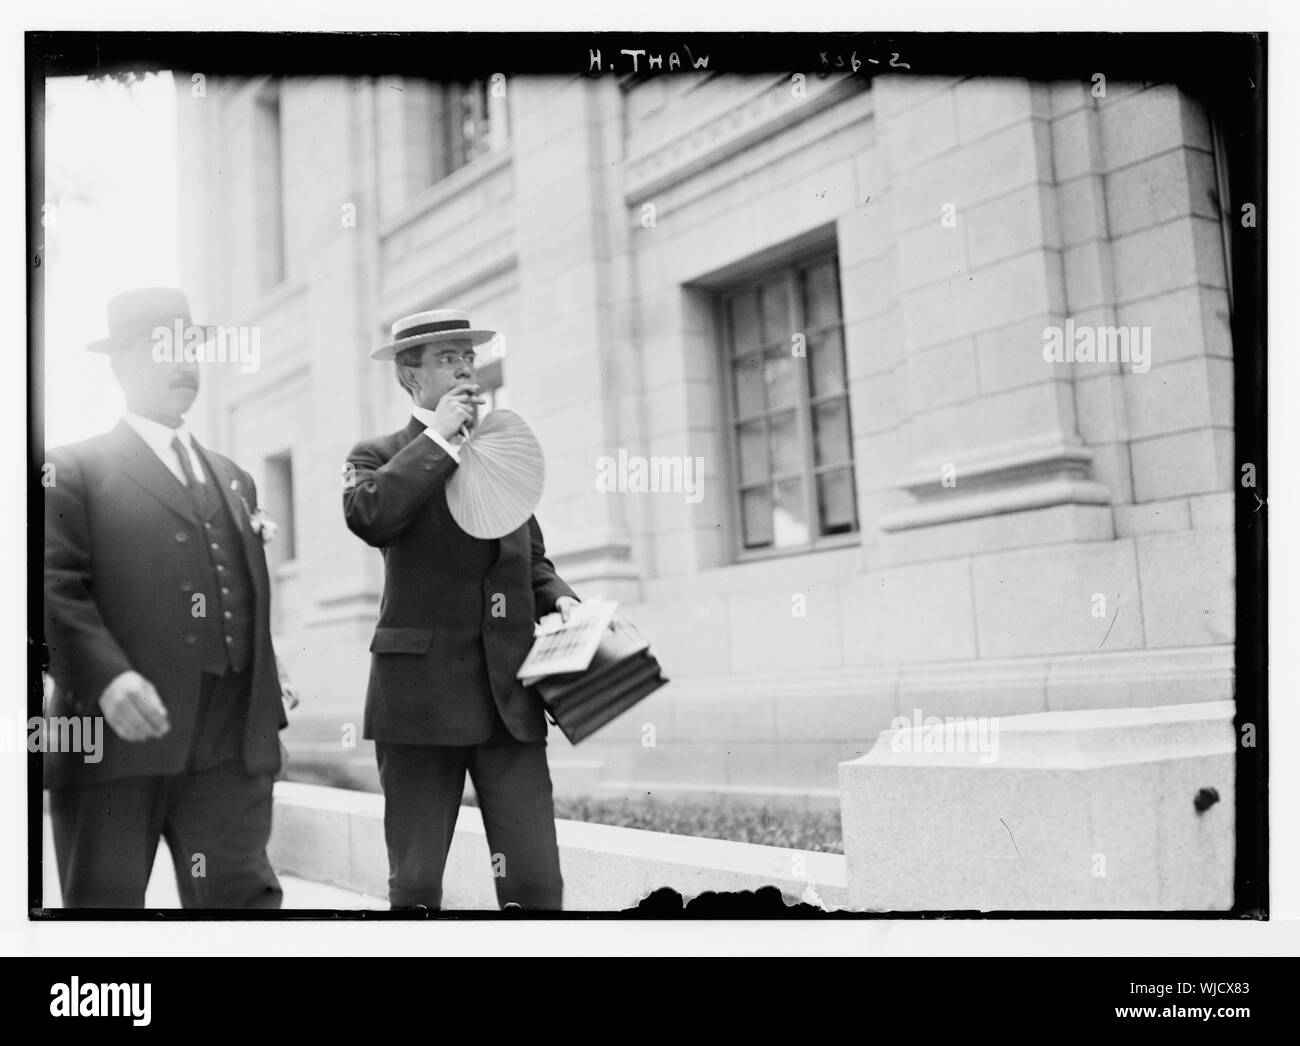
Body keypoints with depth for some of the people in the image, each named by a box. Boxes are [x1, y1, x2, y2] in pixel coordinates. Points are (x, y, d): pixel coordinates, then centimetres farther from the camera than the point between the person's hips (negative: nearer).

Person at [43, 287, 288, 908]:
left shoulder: (234, 479, 24)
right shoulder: (73, 470, 5)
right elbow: (54, 587, -8)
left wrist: (268, 711, 16)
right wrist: (106, 676, -23)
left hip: (231, 746, 4)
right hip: (115, 735, -4)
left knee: (245, 898, 0)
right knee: (106, 901, 5)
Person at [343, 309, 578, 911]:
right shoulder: (380, 456, 5)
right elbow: (367, 516, -19)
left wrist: (558, 598, 5)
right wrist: (438, 437, -10)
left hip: (509, 692, 3)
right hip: (422, 695, -3)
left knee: (536, 882, -2)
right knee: (415, 886, 4)